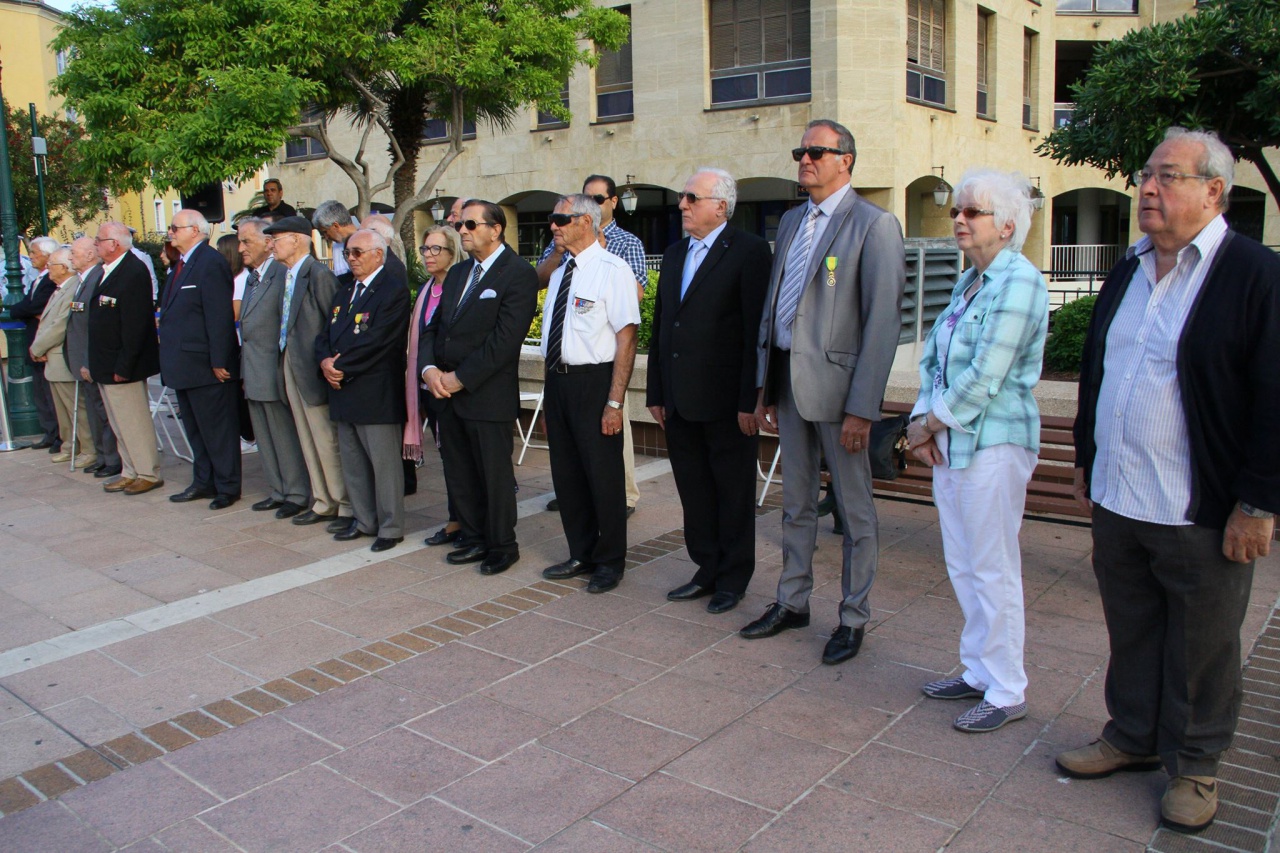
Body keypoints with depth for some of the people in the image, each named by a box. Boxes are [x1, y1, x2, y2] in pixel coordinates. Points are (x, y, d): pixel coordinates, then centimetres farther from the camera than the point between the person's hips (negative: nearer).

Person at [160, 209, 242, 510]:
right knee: (195, 428, 17)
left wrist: (218, 361, -22)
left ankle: (227, 486, 10)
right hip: (184, 366, 10)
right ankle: (203, 482, 28)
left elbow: (220, 316, -20)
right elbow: (174, 313, 18)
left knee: (217, 429, 0)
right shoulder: (182, 264, 15)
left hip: (205, 364, -10)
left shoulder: (211, 262, -15)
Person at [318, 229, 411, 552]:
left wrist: (342, 367, -13)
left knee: (384, 462, -1)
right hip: (344, 392, 9)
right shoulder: (344, 292, 19)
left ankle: (390, 528, 8)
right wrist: (326, 361, -6)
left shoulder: (393, 290, -9)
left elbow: (377, 340, -18)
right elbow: (326, 336, 15)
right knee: (353, 463, 14)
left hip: (377, 393, -8)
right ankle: (364, 521, 26)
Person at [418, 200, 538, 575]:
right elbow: (433, 327, 14)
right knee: (459, 474, 14)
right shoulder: (457, 274, 16)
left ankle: (502, 545, 20)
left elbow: (504, 340, -18)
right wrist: (429, 368, -5)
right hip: (447, 395, 8)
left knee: (495, 475, 5)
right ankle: (474, 538, 29)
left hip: (488, 397, -7)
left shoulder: (518, 274, -10)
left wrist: (460, 379, -16)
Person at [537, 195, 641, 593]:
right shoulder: (559, 274, 14)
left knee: (603, 474, 3)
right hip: (557, 380, 8)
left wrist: (614, 402, -20)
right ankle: (581, 555, 31)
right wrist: (552, 396, 15)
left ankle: (610, 561, 20)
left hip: (593, 381, -7)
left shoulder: (612, 269, -9)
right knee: (566, 473, 14)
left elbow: (626, 338, -15)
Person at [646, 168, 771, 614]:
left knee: (733, 495, 7)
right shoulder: (674, 254, 14)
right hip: (680, 401, 7)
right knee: (694, 491, 15)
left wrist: (750, 401, -17)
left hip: (726, 402, -7)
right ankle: (707, 570, 29)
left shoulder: (749, 251, -8)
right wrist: (656, 392, 12)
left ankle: (733, 580, 22)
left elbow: (757, 331, -13)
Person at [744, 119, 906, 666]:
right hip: (788, 380, 7)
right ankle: (792, 603, 32)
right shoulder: (790, 222, 14)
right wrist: (765, 387, 12)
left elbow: (882, 323, -14)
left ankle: (853, 619, 21)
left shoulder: (874, 225, -8)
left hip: (837, 383, -7)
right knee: (796, 503, 17)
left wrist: (862, 408, -18)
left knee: (854, 509, 6)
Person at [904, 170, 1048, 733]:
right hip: (951, 440, 9)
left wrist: (933, 421, -9)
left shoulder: (1019, 281, -13)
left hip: (994, 443, -9)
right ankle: (978, 671, 30)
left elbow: (985, 375, -19)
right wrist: (922, 421, -1)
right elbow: (933, 355, 13)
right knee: (962, 566, 16)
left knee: (993, 570, 0)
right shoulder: (969, 280, 15)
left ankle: (1007, 692, 14)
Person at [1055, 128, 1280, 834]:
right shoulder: (1127, 271, 11)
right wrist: (1086, 459, 17)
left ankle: (1194, 764, 30)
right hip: (1116, 501, 6)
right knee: (1130, 633, 18)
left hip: (1203, 513, -6)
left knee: (1202, 648, 11)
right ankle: (1132, 737, 36)